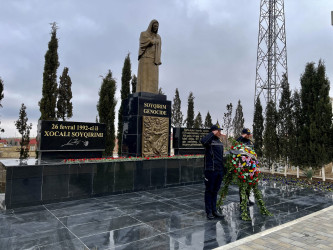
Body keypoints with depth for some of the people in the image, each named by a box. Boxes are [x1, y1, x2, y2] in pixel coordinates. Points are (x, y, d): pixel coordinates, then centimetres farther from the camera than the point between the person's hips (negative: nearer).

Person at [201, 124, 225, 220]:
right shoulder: (209, 140, -9)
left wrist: (223, 168, 19)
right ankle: (209, 212, 11)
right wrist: (213, 133, -25)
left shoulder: (219, 142, 16)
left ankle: (214, 210, 24)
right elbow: (203, 141, -35)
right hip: (211, 170, -7)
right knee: (209, 191, 2)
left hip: (219, 170, 8)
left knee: (215, 191, 14)